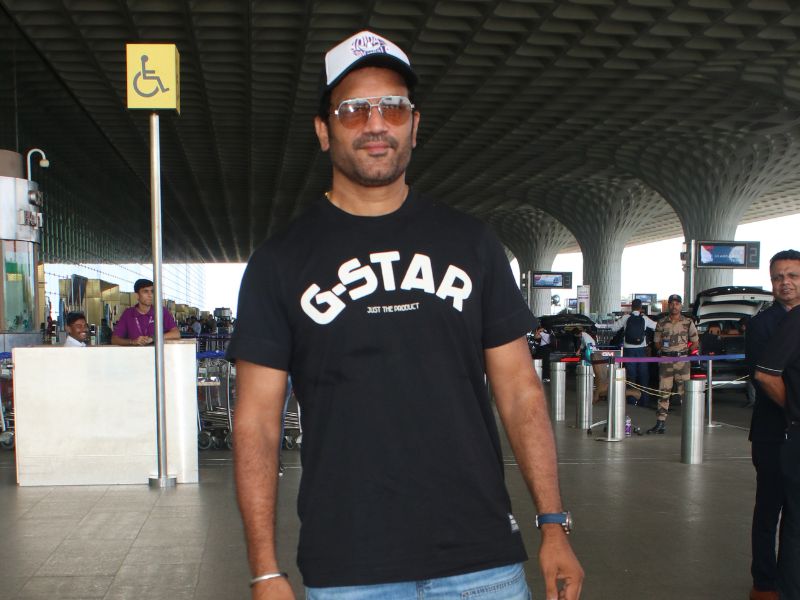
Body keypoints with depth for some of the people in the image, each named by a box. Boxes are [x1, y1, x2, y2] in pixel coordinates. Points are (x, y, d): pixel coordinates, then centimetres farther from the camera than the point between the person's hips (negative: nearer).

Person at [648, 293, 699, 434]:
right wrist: (666, 349, 0)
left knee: (684, 392, -2)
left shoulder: (688, 322, 5)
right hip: (666, 360, 2)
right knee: (664, 392, 3)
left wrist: (683, 350, 1)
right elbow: (657, 343, 14)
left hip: (682, 360, -2)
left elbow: (695, 343, 10)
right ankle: (661, 422, 6)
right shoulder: (661, 323, 8)